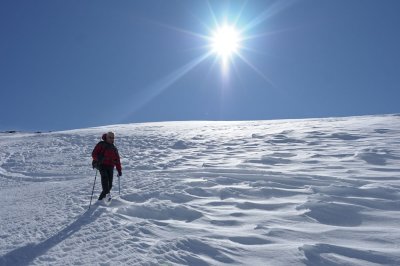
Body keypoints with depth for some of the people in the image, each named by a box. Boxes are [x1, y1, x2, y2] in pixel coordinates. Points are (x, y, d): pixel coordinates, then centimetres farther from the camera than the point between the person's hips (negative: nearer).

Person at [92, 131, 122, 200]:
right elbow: (94, 153, 0)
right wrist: (96, 160, -19)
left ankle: (101, 198, 6)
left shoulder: (114, 148, 22)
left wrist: (119, 170, 17)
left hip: (110, 167, 5)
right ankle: (107, 193, -42)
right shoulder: (101, 144, 9)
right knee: (104, 177, -30)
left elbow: (117, 160, 22)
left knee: (110, 184, -3)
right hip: (102, 165, -5)